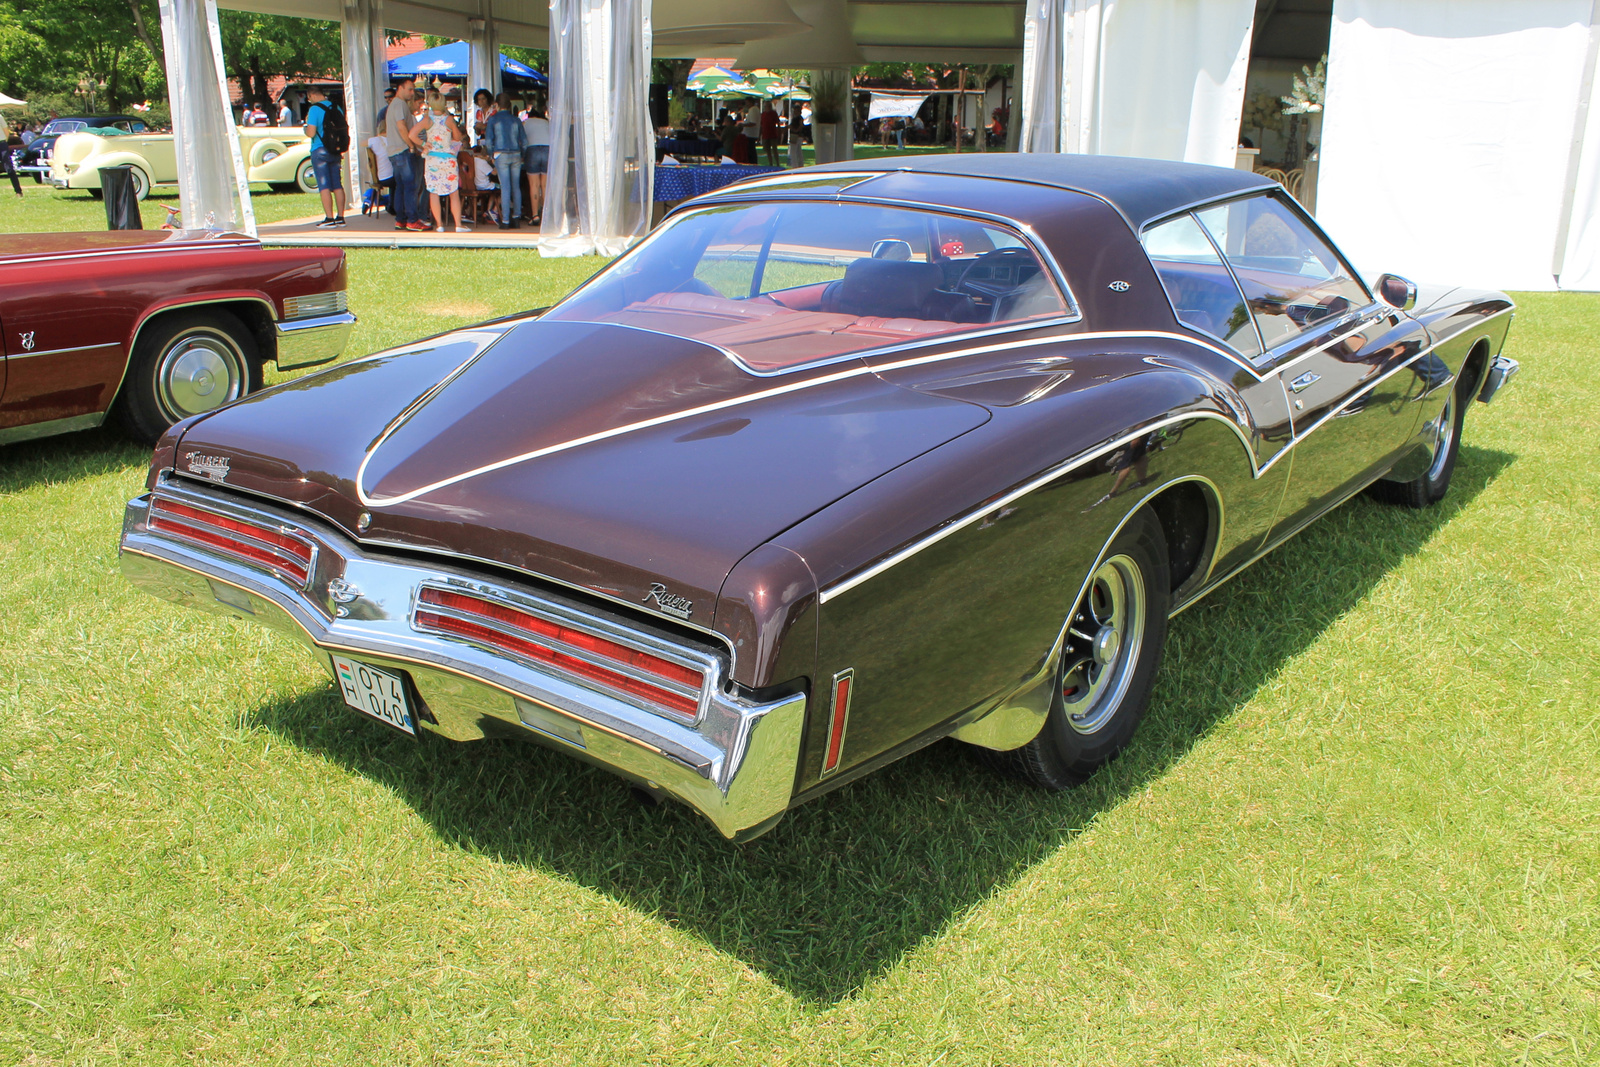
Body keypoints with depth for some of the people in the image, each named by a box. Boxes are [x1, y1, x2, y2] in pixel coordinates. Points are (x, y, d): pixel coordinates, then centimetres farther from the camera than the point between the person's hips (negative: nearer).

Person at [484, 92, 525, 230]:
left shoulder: (493, 119, 0)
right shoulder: (515, 119, 8)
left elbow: (488, 140, -3)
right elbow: (524, 141, 7)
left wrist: (492, 155, 9)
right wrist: (522, 155, 17)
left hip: (501, 155, -2)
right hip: (515, 155, 2)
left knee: (505, 187, -4)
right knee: (516, 187, 10)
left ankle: (505, 221, -5)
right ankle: (516, 215, 12)